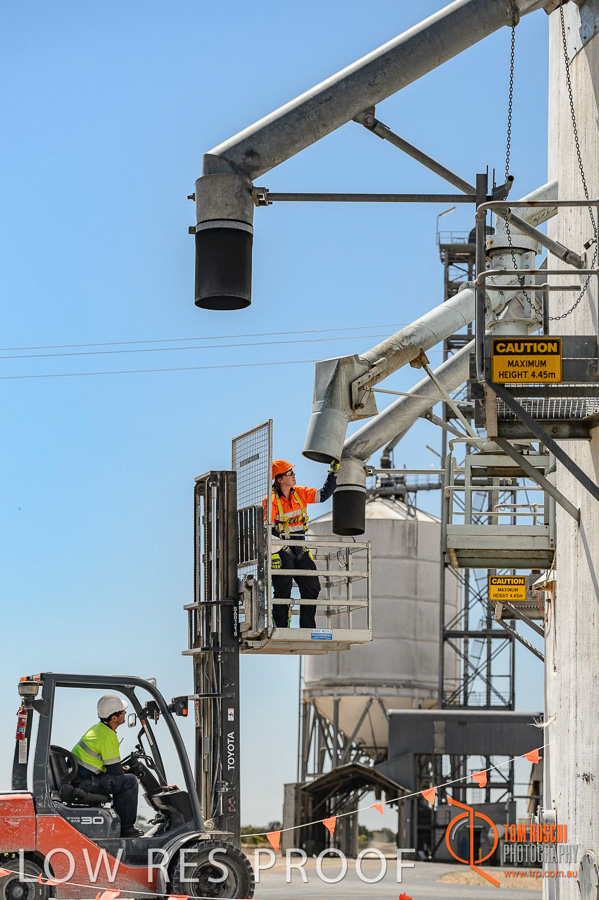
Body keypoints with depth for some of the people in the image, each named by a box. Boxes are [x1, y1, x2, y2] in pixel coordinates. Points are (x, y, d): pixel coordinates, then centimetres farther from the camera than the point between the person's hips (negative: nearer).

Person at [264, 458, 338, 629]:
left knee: (312, 588, 5)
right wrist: (273, 554, -20)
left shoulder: (300, 493, 6)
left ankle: (308, 629, 13)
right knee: (283, 592, -5)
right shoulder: (271, 500, -11)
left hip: (300, 551, 6)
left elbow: (323, 495, 10)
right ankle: (281, 630, 1)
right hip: (281, 551, -6)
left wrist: (333, 474, -1)